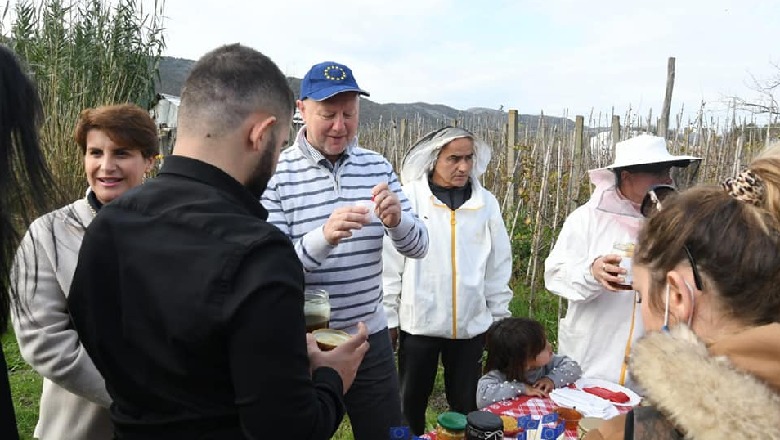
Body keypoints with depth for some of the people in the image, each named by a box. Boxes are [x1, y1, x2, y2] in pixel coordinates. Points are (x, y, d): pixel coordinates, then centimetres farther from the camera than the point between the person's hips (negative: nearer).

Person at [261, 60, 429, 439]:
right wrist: (323, 237, -35)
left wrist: (397, 221, -22)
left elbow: (418, 248, 0)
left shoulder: (377, 167, 1)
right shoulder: (277, 173, -12)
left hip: (371, 338, 4)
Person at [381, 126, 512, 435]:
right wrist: (388, 317, -4)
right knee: (411, 401, 17)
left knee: (466, 403, 18)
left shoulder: (486, 203, -1)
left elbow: (498, 267, 6)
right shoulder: (408, 198, -10)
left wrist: (499, 316, 9)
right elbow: (390, 264, -7)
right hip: (419, 323, -2)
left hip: (471, 324, 2)